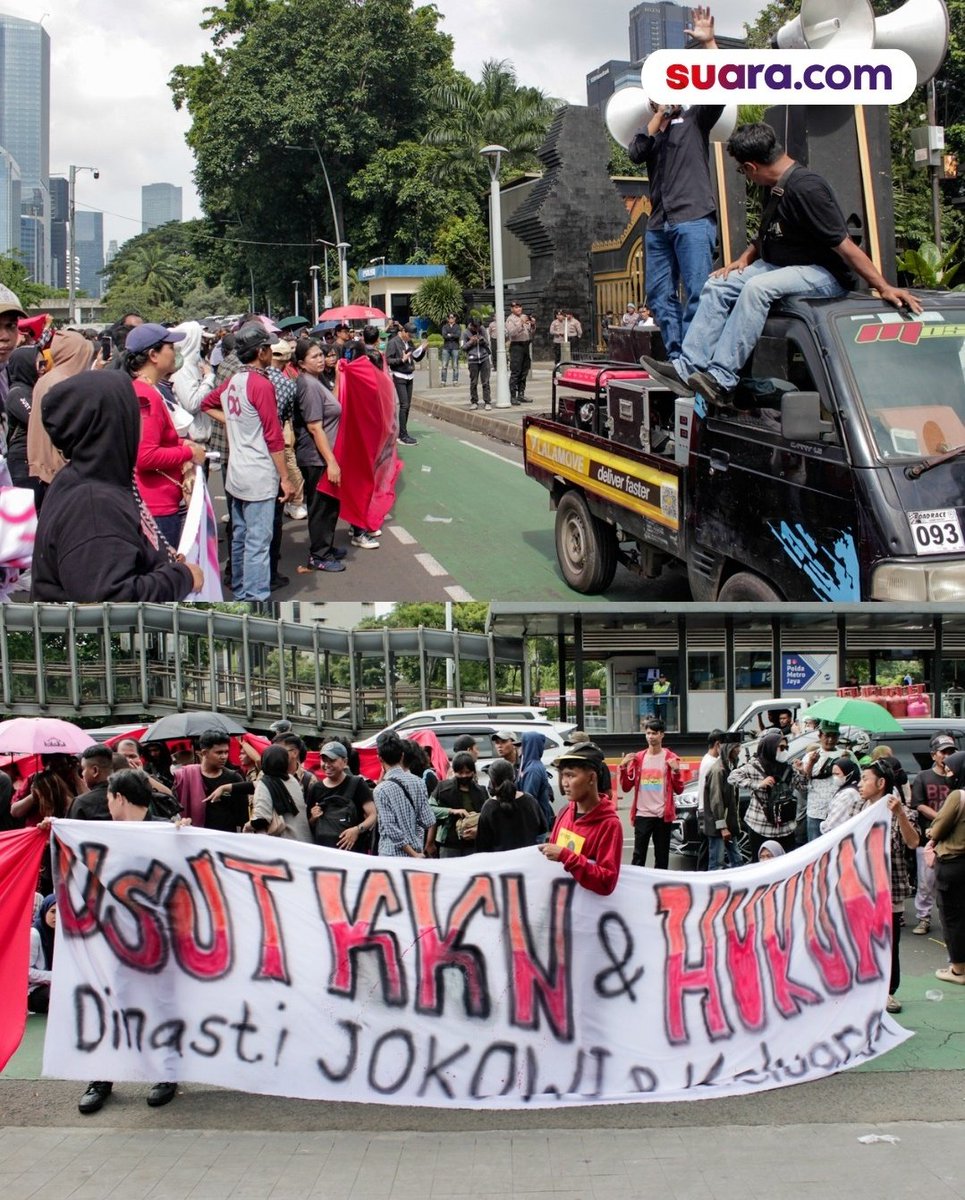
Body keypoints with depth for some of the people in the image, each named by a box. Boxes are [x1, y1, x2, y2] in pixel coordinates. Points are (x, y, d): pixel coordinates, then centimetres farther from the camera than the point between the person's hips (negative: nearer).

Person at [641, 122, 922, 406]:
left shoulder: (805, 188, -22)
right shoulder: (778, 187, 8)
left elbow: (845, 246, -25)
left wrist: (884, 288, -27)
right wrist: (744, 259, 8)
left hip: (824, 274, -10)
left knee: (757, 287, -33)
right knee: (717, 286, -3)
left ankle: (721, 379, -34)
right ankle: (687, 367, -10)